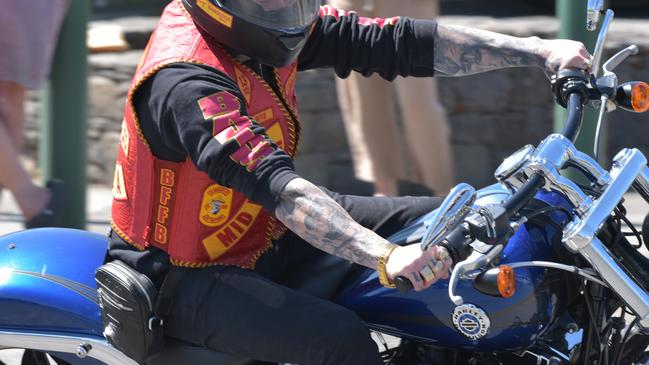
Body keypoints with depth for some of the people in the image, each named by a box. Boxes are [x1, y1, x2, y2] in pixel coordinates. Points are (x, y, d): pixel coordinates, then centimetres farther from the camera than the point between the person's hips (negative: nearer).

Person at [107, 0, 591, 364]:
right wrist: (387, 256, -52)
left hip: (269, 237, 9)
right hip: (188, 280, -9)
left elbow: (394, 43, -3)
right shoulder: (185, 84, -31)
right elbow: (278, 187, -42)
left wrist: (536, 52, -6)